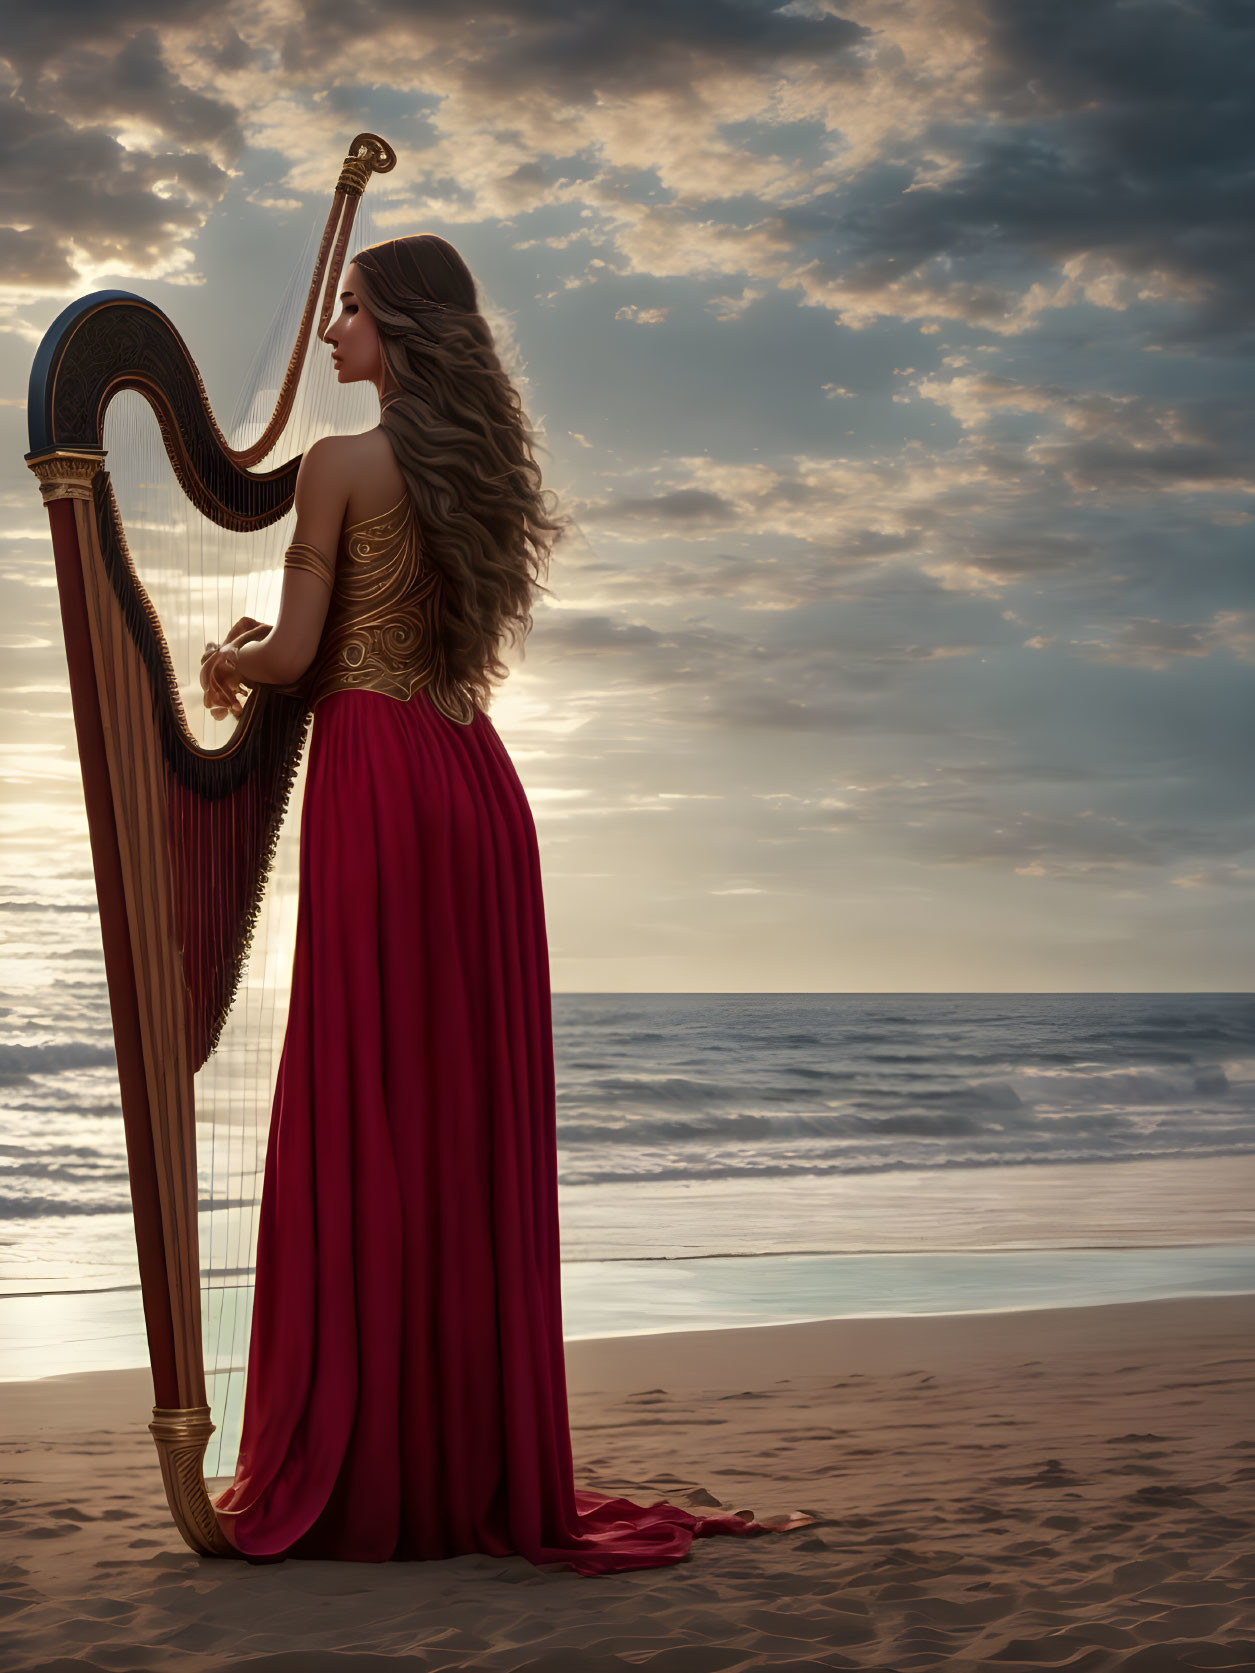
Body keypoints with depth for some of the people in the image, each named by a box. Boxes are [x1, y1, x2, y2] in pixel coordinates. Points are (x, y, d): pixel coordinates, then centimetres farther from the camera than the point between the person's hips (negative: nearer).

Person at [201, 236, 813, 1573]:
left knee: (364, 1112, -3)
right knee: (474, 1114, 8)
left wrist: (228, 657, 12)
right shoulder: (477, 468, 15)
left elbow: (295, 655, -8)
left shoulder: (343, 463, -7)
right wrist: (272, 649, 22)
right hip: (474, 778, 7)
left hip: (376, 783, -7)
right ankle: (483, 1463, 14)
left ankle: (360, 1473, 3)